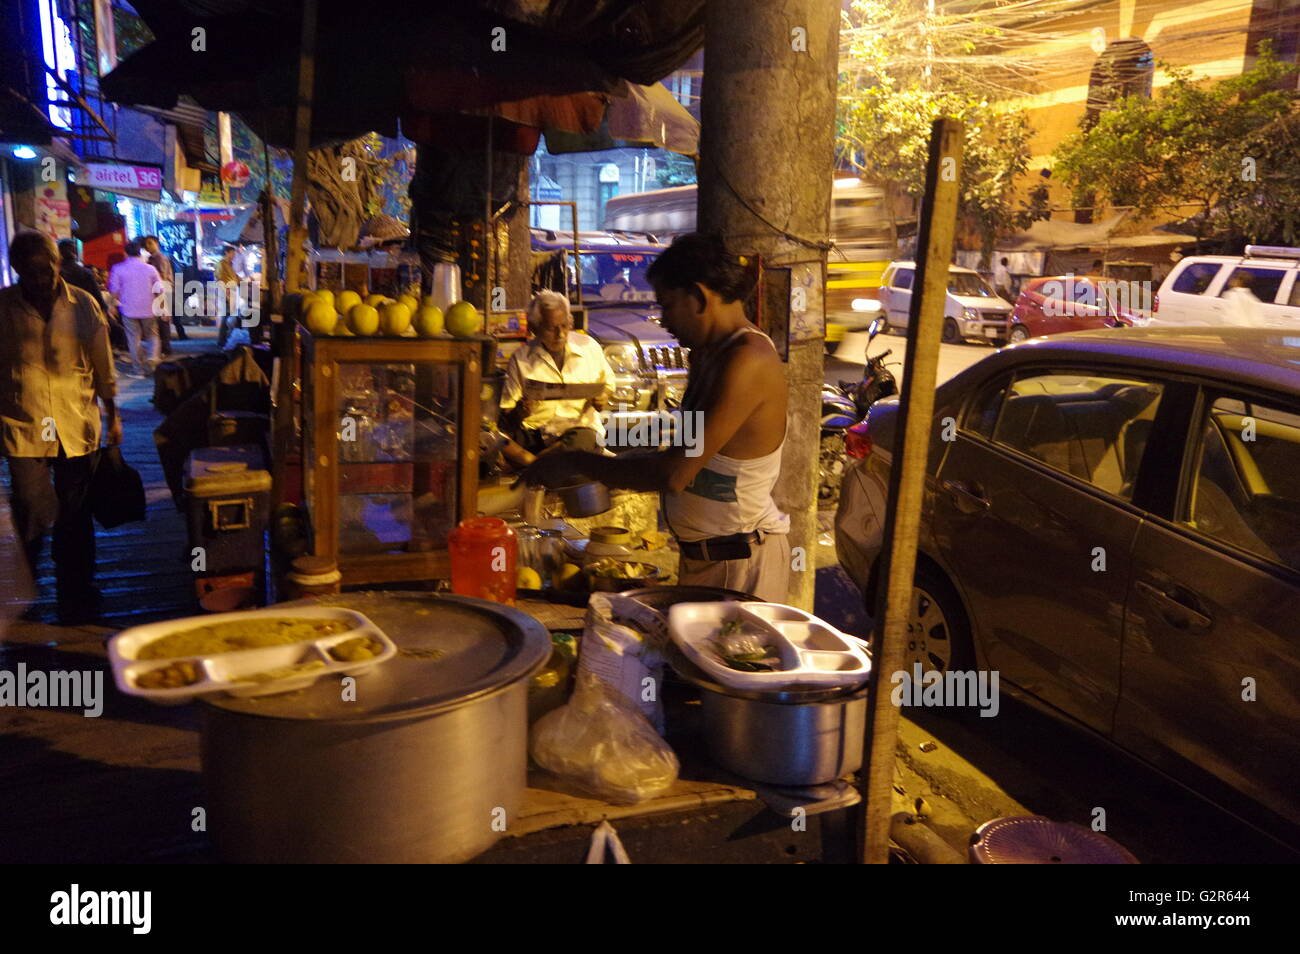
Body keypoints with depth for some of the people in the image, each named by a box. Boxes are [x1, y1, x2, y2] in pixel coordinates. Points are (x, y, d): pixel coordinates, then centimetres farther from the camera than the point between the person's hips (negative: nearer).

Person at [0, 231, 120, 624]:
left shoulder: (83, 304, 2)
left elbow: (103, 364, 9)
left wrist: (112, 415, 11)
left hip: (77, 425, 1)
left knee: (75, 517, 9)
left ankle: (76, 598, 23)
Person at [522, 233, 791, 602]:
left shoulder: (747, 360, -22)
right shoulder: (709, 354, 10)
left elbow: (672, 474, -25)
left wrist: (575, 463, -16)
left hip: (741, 560, -9)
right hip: (701, 555, 9)